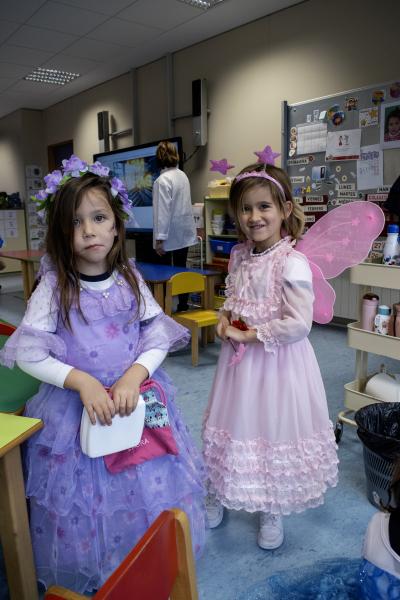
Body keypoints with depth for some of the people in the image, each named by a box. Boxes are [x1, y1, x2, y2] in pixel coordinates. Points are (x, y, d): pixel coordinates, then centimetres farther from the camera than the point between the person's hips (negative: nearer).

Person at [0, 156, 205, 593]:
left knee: (148, 490, 15)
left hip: (136, 399, 3)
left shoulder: (130, 279, -3)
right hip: (76, 405, -2)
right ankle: (88, 575, 40)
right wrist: (82, 381, -23)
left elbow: (159, 337, -3)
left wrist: (134, 376, -20)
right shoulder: (53, 286, -10)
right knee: (85, 501, 10)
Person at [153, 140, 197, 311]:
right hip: (185, 233, 7)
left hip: (171, 237, -7)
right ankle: (183, 306, 19)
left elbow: (163, 211, -19)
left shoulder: (163, 180, -15)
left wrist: (159, 239, -17)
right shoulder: (183, 175, 8)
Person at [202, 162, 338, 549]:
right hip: (239, 357, 6)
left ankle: (271, 512, 36)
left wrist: (248, 335, -19)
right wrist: (225, 318, -3)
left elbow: (298, 324, -24)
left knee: (275, 429, 10)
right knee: (236, 426, 20)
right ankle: (219, 495, 43)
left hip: (277, 362, -6)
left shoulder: (292, 263, -20)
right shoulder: (238, 256, 2)